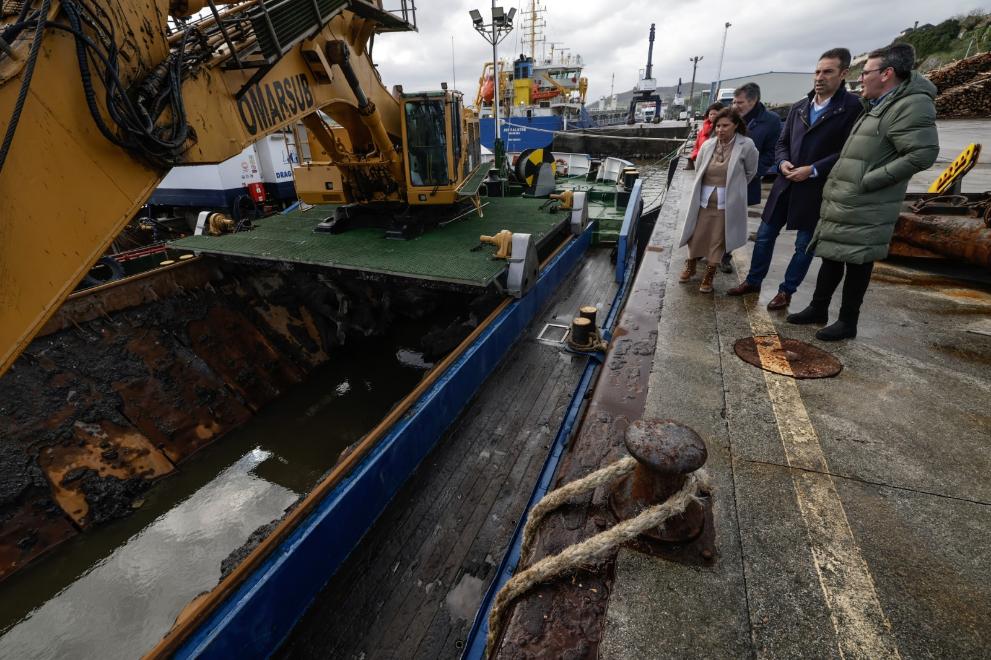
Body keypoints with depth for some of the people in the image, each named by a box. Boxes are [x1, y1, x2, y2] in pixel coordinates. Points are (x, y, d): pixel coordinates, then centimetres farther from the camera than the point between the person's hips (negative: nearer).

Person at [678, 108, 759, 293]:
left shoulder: (746, 145, -8)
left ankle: (709, 275, 18)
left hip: (727, 202, -2)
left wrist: (733, 188, 14)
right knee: (697, 235, 10)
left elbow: (751, 172, 5)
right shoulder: (707, 145, -1)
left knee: (717, 240, 4)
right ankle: (690, 266, 32)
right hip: (704, 200, 2)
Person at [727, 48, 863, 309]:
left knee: (804, 244, 6)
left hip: (816, 188, -5)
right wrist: (783, 162, -5)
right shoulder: (799, 107, 10)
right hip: (786, 184, 5)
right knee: (764, 235, 10)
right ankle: (753, 281, 25)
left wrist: (813, 170, -19)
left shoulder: (852, 107, -7)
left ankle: (786, 291, 19)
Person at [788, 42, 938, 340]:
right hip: (840, 203, 9)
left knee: (857, 265, 0)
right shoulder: (877, 106, 18)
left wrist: (867, 181, -19)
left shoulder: (912, 105, -12)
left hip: (863, 209, -9)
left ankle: (847, 322, 11)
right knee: (831, 257, 15)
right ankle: (818, 309, 26)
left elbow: (923, 154, -20)